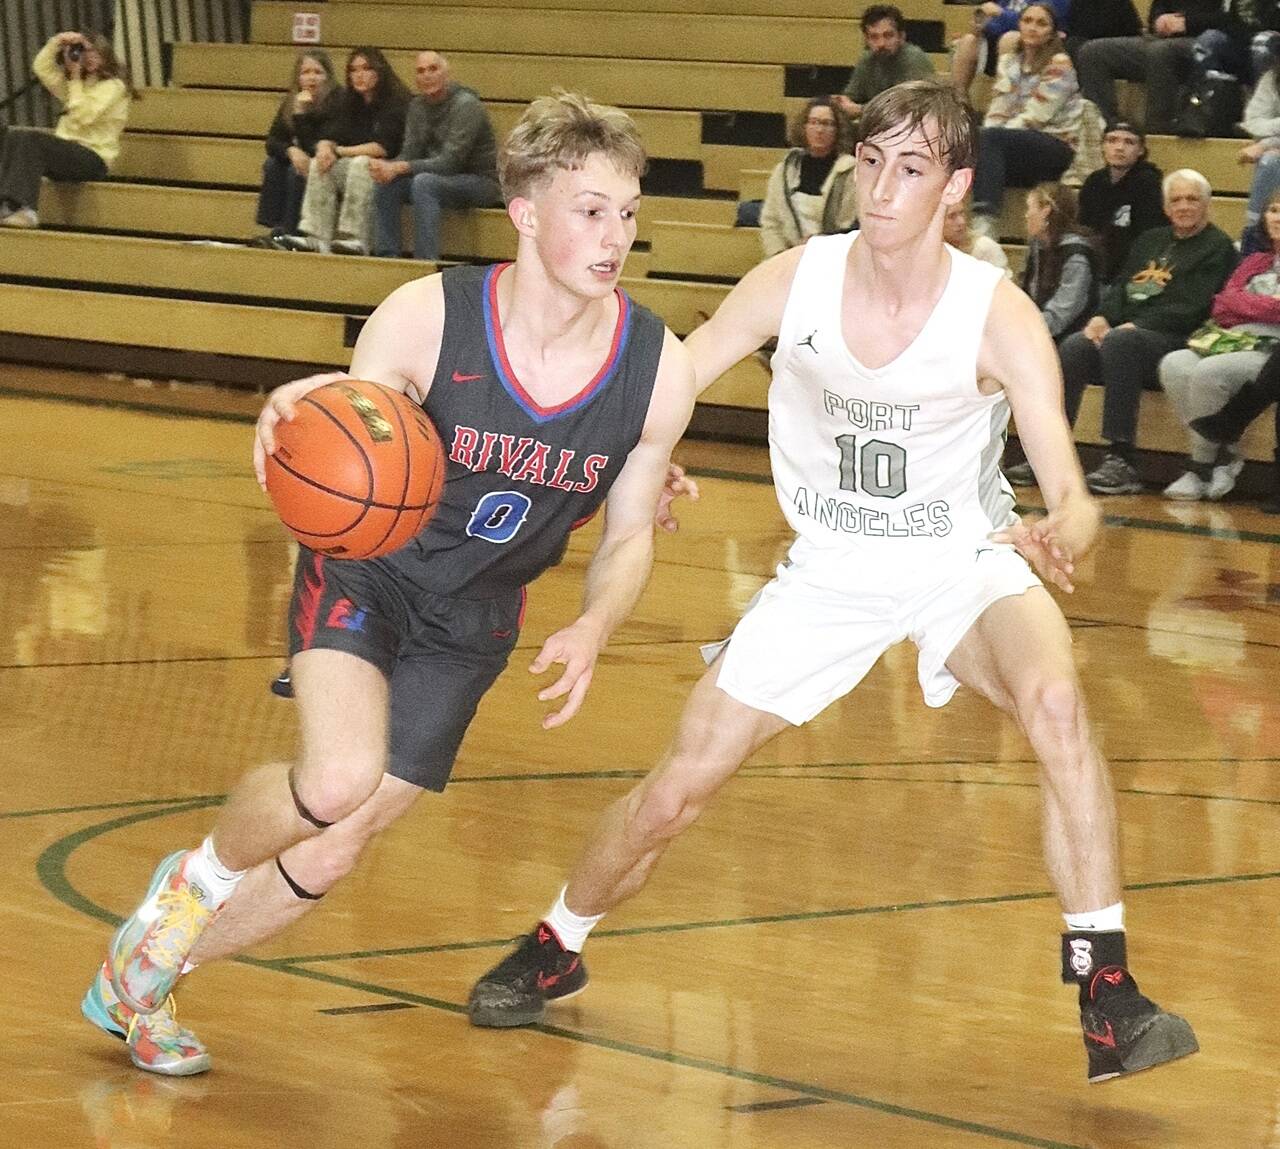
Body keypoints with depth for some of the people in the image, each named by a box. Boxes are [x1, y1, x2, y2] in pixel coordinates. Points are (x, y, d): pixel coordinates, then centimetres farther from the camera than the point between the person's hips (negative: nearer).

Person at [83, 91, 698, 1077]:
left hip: (471, 625, 3)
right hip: (366, 575, -3)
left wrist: (592, 631, -22)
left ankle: (141, 983, 31)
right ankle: (201, 875, 6)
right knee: (338, 782, -30)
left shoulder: (658, 371, -18)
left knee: (333, 853, 4)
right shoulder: (424, 320, -25)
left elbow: (630, 535, -2)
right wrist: (294, 424, -40)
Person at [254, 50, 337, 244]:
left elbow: (314, 149, -28)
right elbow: (272, 141, -8)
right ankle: (273, 227, -17)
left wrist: (301, 113, -35)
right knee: (272, 164, -20)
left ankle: (288, 232, -21)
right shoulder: (291, 101, -6)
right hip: (305, 162, 6)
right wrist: (291, 151, -29)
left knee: (297, 172, -30)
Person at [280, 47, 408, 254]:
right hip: (351, 166, 6)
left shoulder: (396, 103, -10)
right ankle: (315, 237, -32)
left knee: (361, 164, -36)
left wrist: (339, 151, -14)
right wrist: (325, 148, -20)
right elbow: (330, 136, 6)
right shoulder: (346, 102, 11)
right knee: (319, 165, -20)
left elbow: (382, 148, -18)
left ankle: (355, 239, -41)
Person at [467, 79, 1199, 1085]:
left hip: (961, 560, -2)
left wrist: (1060, 536, -49)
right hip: (831, 568, 2)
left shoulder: (1000, 318, -21)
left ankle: (1107, 995, -27)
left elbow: (1072, 493, -25)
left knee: (1055, 697, -34)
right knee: (676, 790, 2)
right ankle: (556, 949, 32)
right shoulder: (794, 282, -15)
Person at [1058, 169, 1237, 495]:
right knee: (1074, 346, -23)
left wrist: (1135, 326, -16)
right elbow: (1121, 287, 21)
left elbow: (1191, 310, -9)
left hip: (1176, 343, -6)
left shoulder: (1216, 248, 4)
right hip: (1123, 331, 6)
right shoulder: (1150, 241, 27)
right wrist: (1103, 317, -2)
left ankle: (1121, 462, -40)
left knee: (1119, 343, -36)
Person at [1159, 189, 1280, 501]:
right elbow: (1222, 306, 12)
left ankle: (1200, 466, -19)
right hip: (1230, 343, 6)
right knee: (1174, 366, -24)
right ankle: (1225, 457, -20)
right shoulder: (1254, 262, 27)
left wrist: (1244, 305, 2)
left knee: (1210, 372, -33)